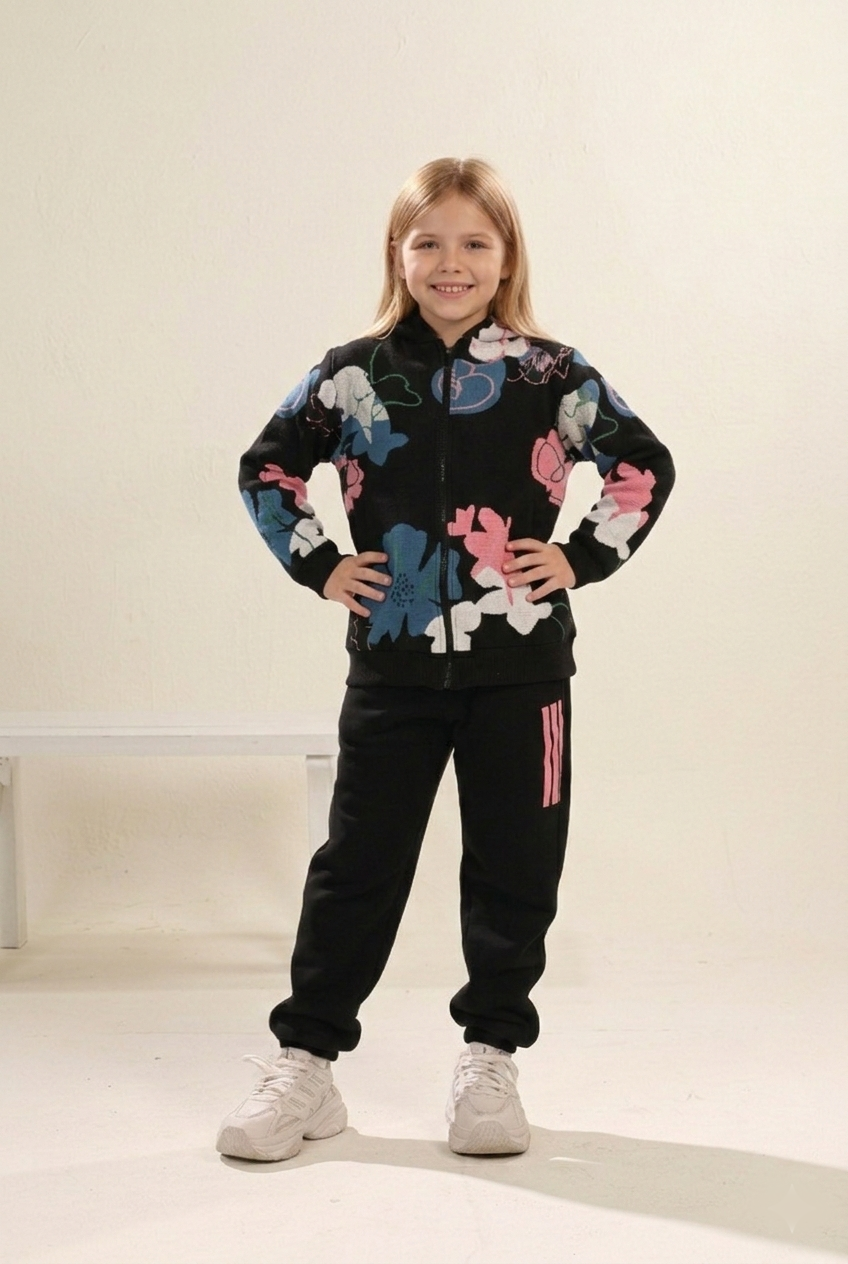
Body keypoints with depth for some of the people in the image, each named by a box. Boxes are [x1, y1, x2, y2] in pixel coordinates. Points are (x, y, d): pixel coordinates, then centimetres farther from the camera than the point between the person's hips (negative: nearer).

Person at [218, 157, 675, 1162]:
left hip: (521, 665, 0)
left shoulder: (552, 376, 0)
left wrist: (582, 557, -1)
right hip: (393, 665, 0)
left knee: (514, 868, 7)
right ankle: (305, 1061, 16)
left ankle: (491, 1060, 22)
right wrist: (317, 565, 2)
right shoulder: (353, 376, 1)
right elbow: (266, 468, 11)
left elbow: (646, 466, 8)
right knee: (358, 864, 5)